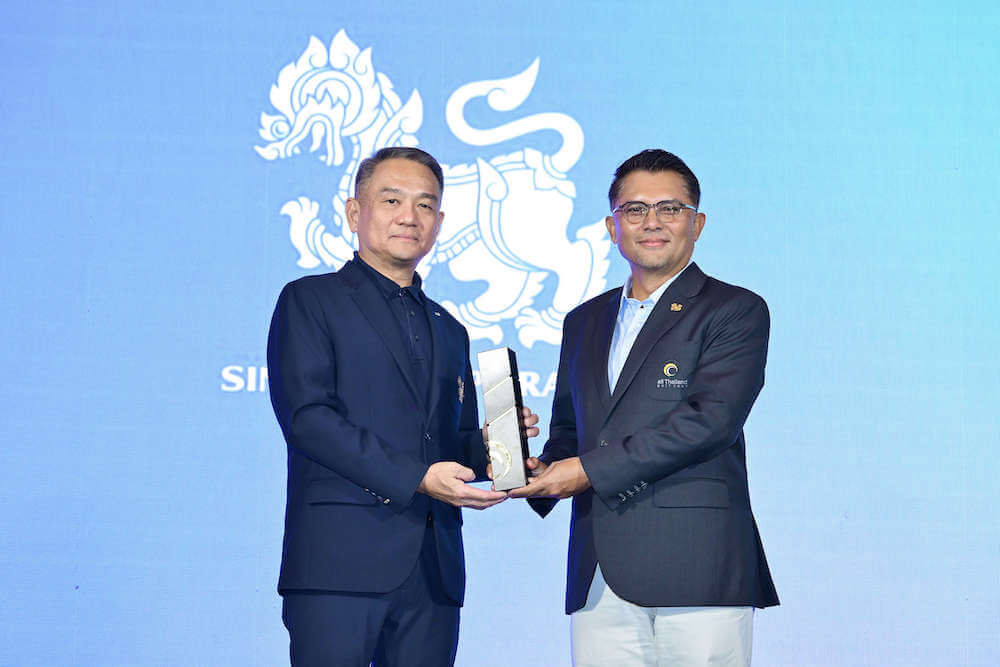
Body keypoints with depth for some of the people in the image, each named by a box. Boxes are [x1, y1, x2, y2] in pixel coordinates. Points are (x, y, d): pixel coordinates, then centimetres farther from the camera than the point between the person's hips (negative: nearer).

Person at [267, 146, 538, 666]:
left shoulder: (448, 330, 25)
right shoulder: (309, 301, 6)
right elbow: (307, 415, -8)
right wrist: (415, 478, -16)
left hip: (434, 571, 5)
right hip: (339, 563, -5)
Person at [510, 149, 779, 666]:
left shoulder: (736, 311, 2)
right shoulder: (584, 322, 22)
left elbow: (711, 419, -11)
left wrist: (590, 469, -13)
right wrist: (543, 472, 1)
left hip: (696, 571, -5)